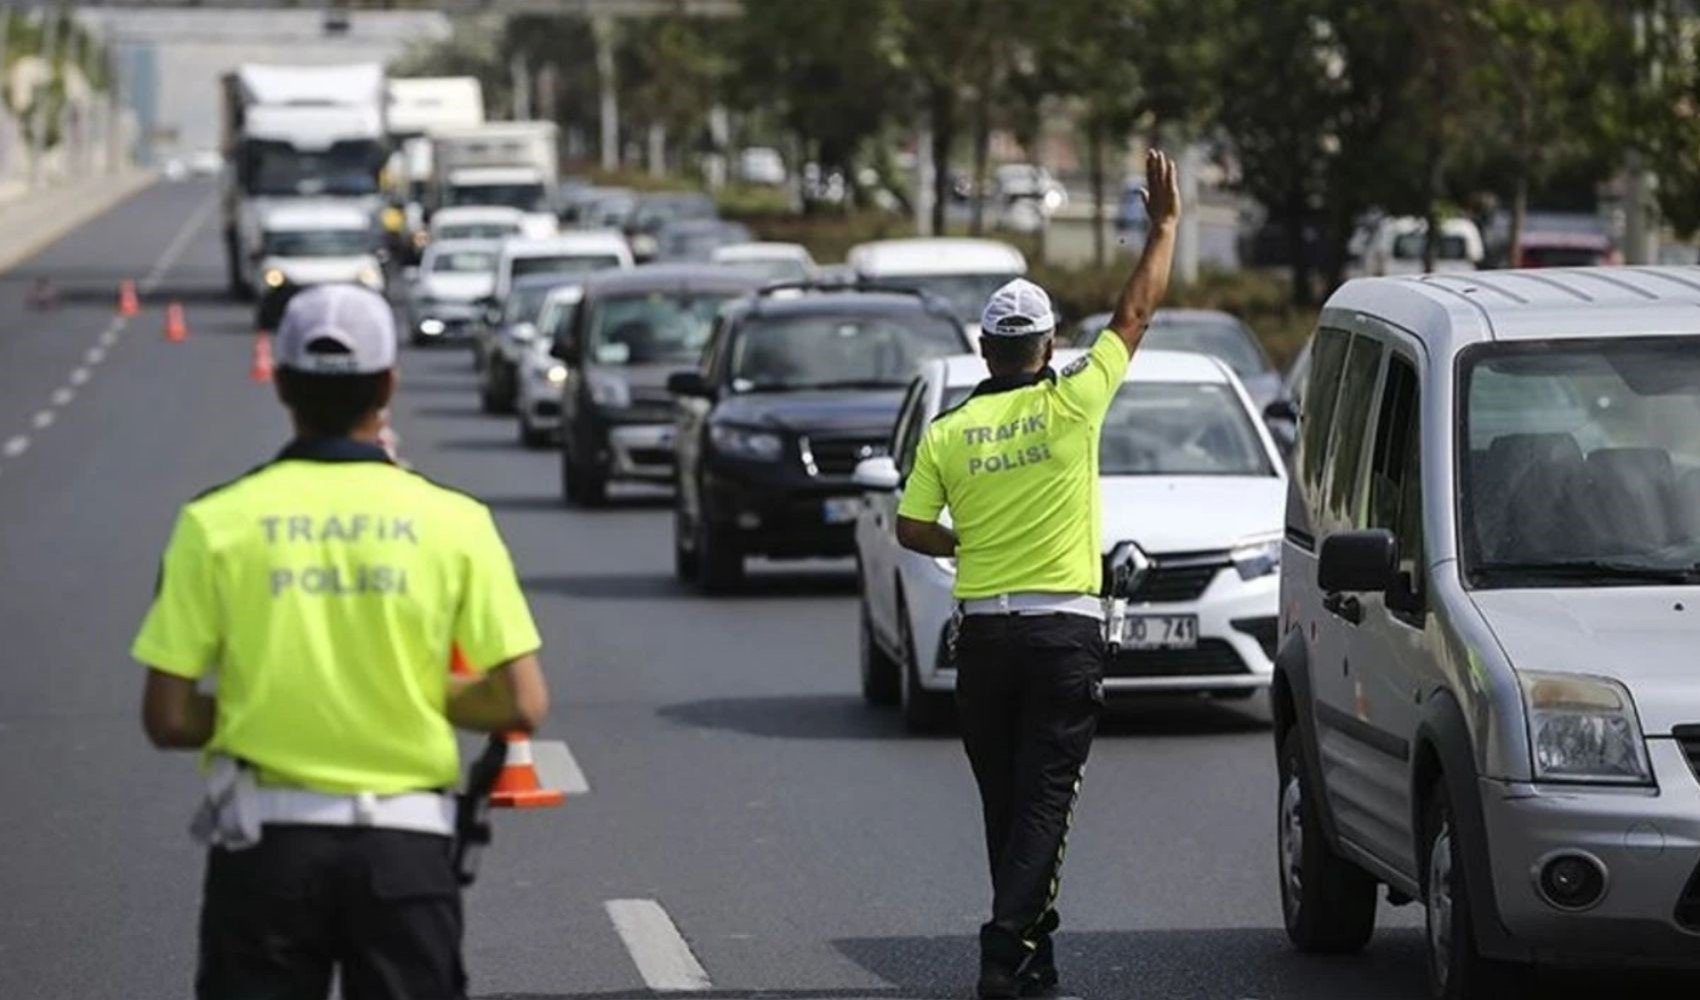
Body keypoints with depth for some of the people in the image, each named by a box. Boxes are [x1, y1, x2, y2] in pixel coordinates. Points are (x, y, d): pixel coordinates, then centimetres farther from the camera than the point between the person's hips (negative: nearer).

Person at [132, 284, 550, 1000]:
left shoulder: (217, 522, -4)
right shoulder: (452, 521, -3)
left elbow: (167, 719, -5)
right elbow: (522, 704, -6)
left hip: (266, 840, 0)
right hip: (404, 845, 0)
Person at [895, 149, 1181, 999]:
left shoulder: (947, 432, 1)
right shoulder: (1071, 406, -6)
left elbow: (911, 530, 1)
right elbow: (1136, 313, 1)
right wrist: (1164, 225, 10)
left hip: (983, 633, 3)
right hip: (1065, 631, -3)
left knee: (1006, 802, 13)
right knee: (1044, 801, -5)